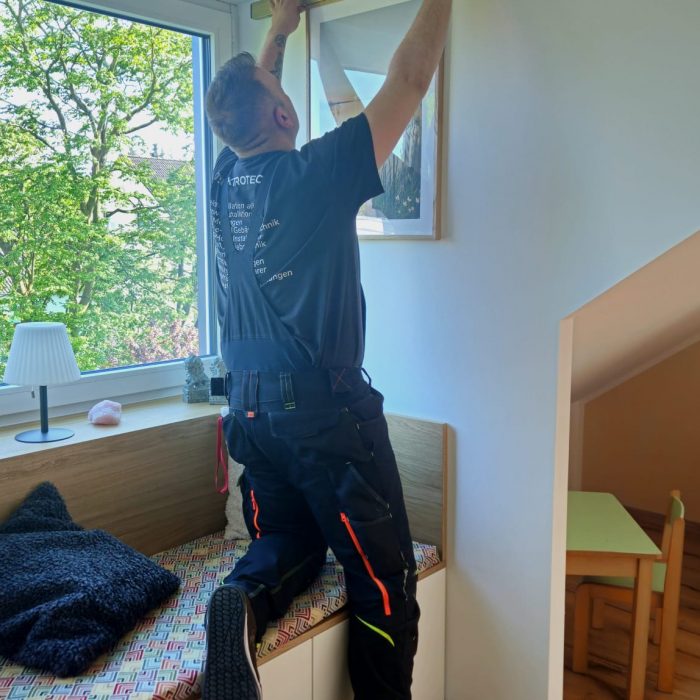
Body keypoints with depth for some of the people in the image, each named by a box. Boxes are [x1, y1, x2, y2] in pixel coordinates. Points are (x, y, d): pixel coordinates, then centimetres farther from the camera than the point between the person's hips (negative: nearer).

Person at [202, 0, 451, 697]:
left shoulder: (225, 178, 5)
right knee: (386, 580, 5)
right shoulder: (316, 174, -13)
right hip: (325, 412, -7)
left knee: (289, 539, 22)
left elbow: (248, 96, 26)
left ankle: (243, 596, -5)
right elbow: (408, 81, -6)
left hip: (251, 407, 7)